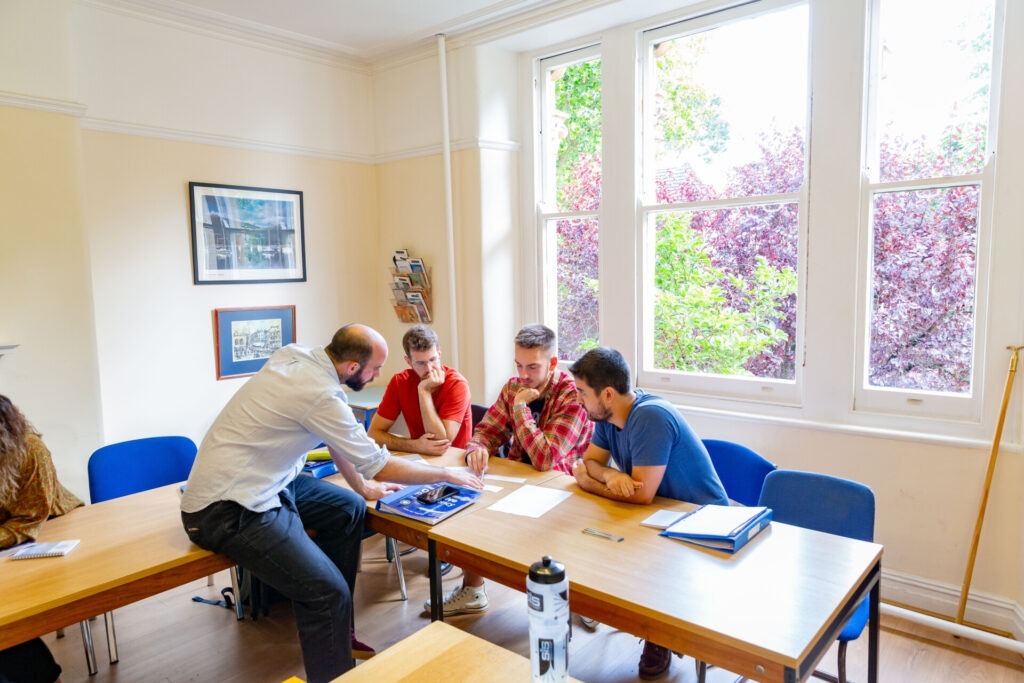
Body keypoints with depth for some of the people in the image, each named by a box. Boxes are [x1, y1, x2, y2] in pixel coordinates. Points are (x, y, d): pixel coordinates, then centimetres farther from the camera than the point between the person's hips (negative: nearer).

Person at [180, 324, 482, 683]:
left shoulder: (297, 355, -1)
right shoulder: (321, 395, -25)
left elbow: (334, 438, 13)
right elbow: (380, 466, -15)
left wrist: (362, 486, 19)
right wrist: (447, 474, -2)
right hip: (227, 510, -10)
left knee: (349, 510, 15)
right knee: (329, 592, -16)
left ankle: (336, 629, 25)